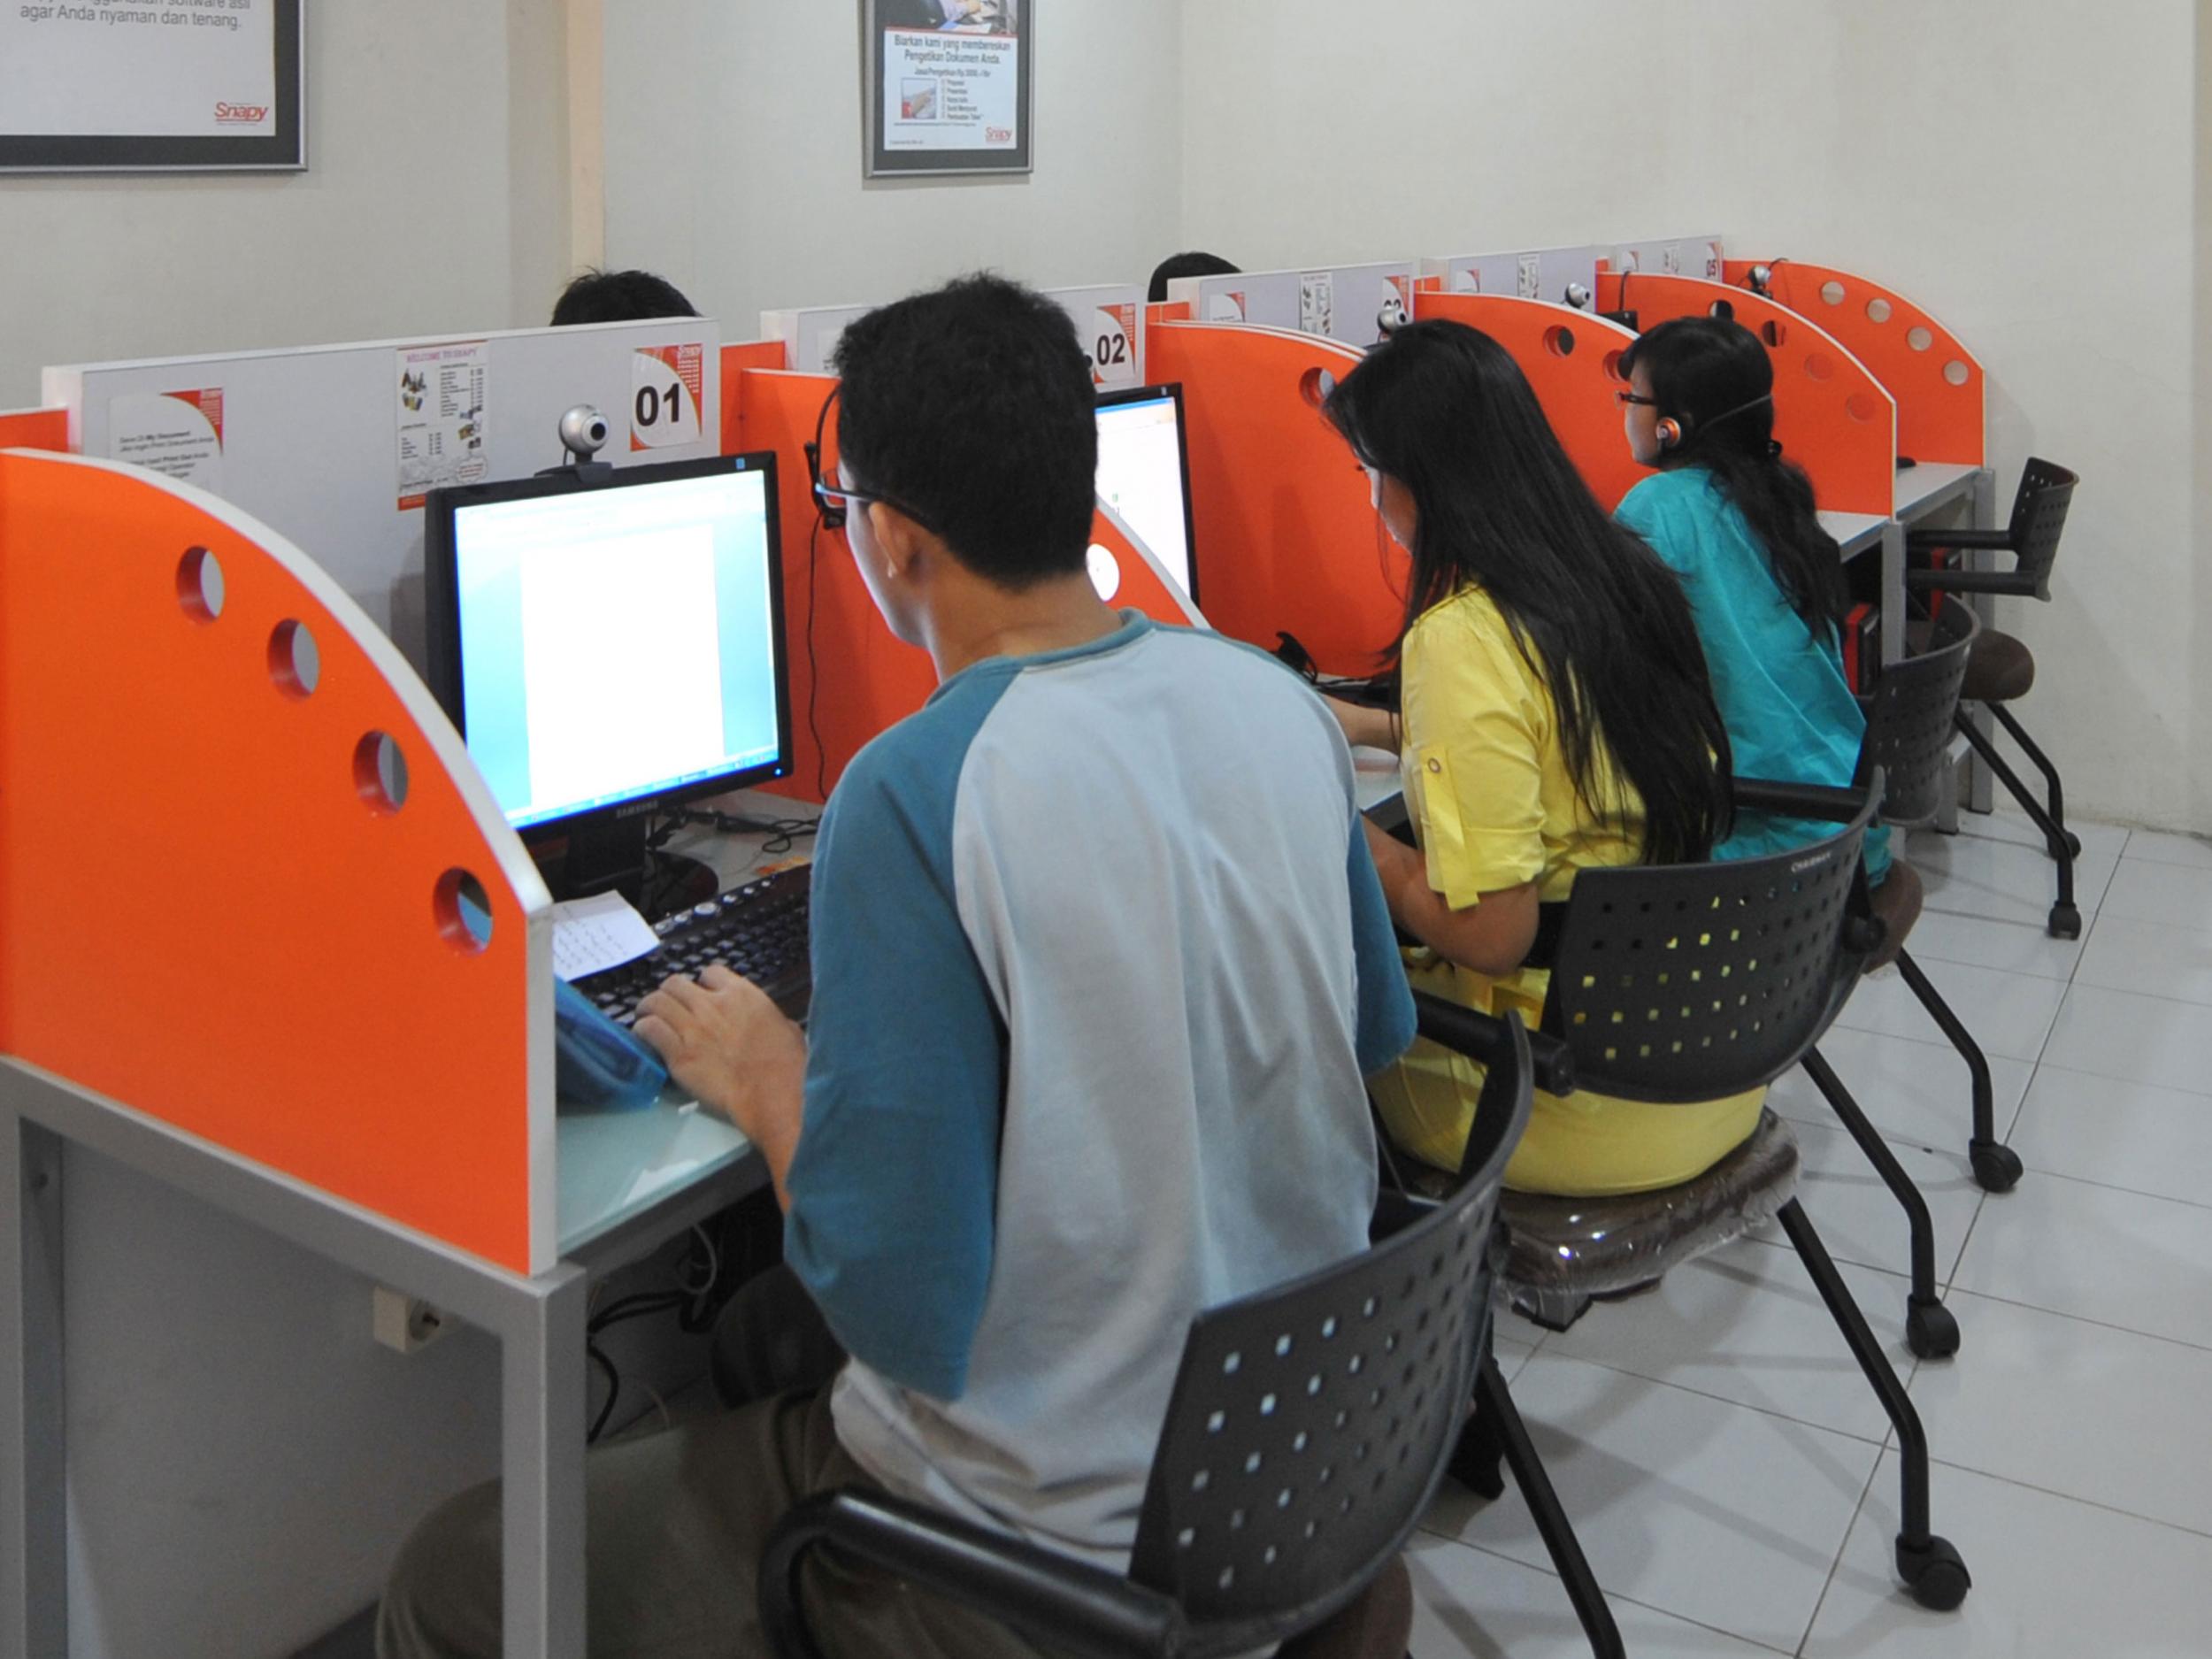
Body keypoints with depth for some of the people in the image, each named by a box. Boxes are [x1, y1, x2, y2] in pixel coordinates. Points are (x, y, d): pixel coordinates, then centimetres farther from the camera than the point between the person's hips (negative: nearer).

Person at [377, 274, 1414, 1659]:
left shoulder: (916, 797, -26)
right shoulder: (1283, 703, -5)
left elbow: (900, 1311, -24)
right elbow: (1378, 1037, 12)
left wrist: (766, 1078, -6)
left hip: (1060, 1533, -7)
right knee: (758, 1328, 31)